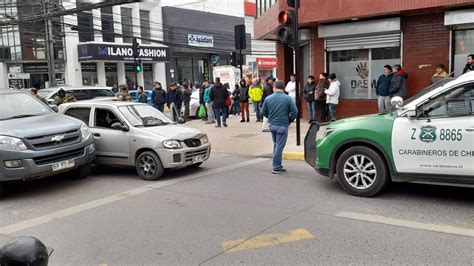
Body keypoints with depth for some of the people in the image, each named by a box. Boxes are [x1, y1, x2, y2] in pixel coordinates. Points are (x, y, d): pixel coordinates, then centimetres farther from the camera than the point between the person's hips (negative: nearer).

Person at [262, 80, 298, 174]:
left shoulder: (268, 98, 1)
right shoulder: (288, 98, -9)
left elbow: (263, 112, 6)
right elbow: (294, 112, -11)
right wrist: (290, 120, 6)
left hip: (272, 125, 4)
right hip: (282, 125, -4)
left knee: (276, 145, 18)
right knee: (279, 146, 0)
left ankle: (277, 165, 24)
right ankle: (277, 168, 3)